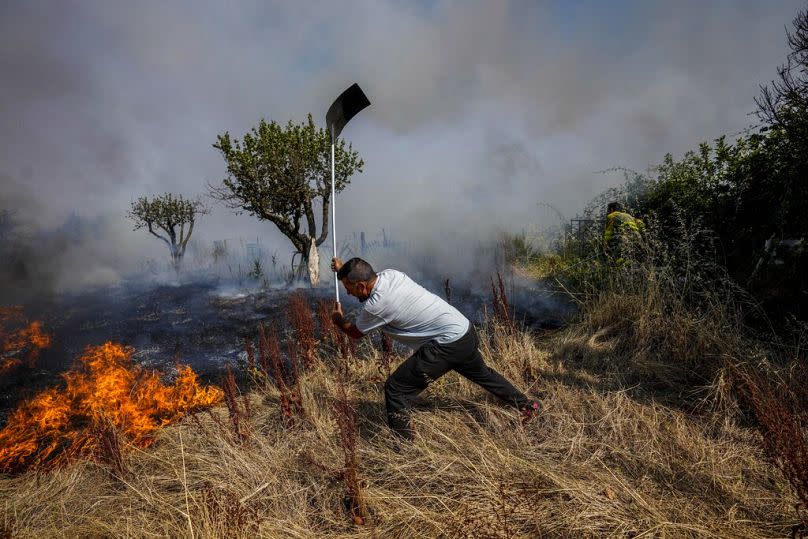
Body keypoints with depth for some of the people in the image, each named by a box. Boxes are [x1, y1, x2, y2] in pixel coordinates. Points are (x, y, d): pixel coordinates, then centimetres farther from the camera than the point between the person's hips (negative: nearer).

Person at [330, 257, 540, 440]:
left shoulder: (375, 305, -21)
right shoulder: (390, 274, -1)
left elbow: (355, 332, 2)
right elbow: (361, 276, 27)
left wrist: (338, 319, 19)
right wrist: (344, 269, 22)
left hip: (448, 345, -9)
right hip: (466, 331, 9)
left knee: (396, 389, -4)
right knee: (482, 373, 34)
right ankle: (527, 406, 52)